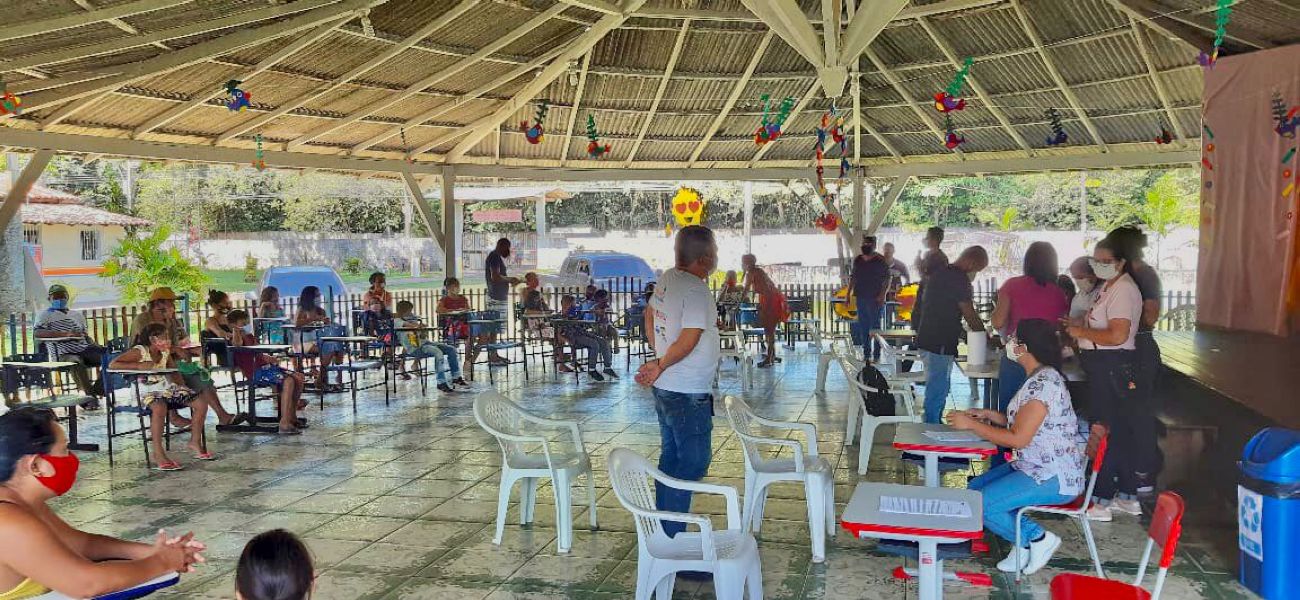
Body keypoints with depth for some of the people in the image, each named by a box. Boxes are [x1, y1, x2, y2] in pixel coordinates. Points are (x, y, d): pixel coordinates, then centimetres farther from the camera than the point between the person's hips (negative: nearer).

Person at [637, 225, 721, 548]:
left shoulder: (667, 279, 5)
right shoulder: (696, 290, -22)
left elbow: (650, 316, 19)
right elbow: (689, 340, -27)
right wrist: (660, 366, -13)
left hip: (666, 389, 10)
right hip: (689, 394, -10)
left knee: (671, 458, 18)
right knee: (693, 463, -2)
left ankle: (664, 530, 29)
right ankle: (672, 539, 2)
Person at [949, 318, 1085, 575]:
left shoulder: (1043, 383, -22)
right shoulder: (1039, 377, 11)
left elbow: (1018, 438, -24)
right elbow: (1027, 422, 20)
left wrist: (971, 425, -17)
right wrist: (990, 415, 8)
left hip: (1054, 478, -11)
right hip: (1034, 467, 11)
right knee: (975, 488, 9)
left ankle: (1037, 538, -1)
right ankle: (1025, 542, 7)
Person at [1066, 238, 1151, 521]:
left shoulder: (1123, 289, -16)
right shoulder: (1109, 287, 15)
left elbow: (1117, 335, -25)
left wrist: (1082, 332, -14)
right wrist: (1078, 328, 11)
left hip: (1112, 367, -11)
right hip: (1104, 367, 11)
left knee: (1103, 432, -5)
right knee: (1119, 431, 16)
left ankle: (1102, 501, 3)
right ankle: (1127, 496, 26)